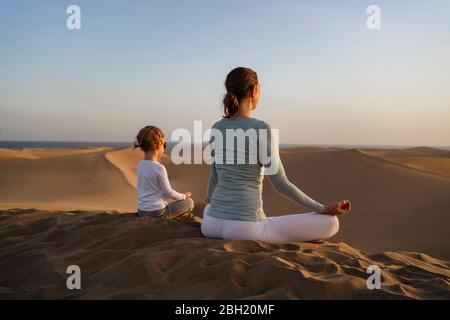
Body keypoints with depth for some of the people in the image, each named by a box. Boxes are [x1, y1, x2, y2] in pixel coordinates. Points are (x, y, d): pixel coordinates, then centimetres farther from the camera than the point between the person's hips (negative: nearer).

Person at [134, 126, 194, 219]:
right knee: (189, 202, 12)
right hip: (157, 213, -7)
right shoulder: (159, 168, -20)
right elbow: (168, 192, -12)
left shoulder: (140, 165, 3)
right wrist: (183, 196, 3)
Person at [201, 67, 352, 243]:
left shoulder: (216, 128, 7)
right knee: (330, 223, 0)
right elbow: (280, 184, -9)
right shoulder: (261, 128, -11)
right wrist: (323, 209, 0)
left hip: (211, 224, 7)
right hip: (245, 228, -7)